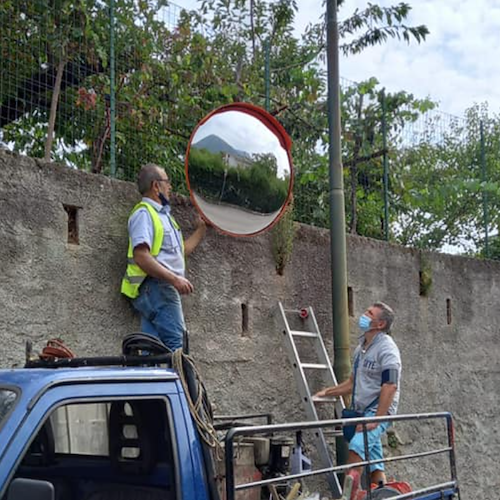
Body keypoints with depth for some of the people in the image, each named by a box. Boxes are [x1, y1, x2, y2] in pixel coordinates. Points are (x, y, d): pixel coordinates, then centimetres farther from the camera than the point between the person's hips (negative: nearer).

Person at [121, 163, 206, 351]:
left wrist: (201, 229, 33)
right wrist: (175, 279, -25)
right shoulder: (143, 213, -7)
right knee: (174, 343, -17)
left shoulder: (163, 215, 25)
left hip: (164, 287, 10)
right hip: (156, 285, -10)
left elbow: (181, 251, 32)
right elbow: (141, 257, -19)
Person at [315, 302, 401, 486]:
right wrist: (328, 392, 24)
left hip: (379, 411, -9)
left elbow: (390, 387, -20)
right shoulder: (361, 348, 16)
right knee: (374, 463, 10)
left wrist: (376, 420, -24)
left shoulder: (387, 348, -12)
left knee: (356, 446, -27)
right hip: (362, 411, 9)